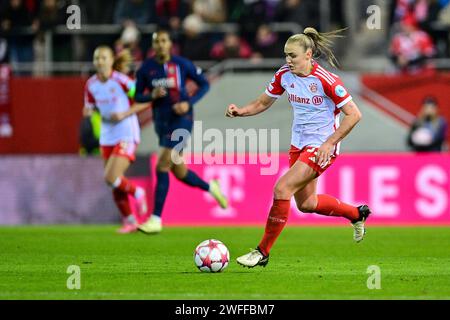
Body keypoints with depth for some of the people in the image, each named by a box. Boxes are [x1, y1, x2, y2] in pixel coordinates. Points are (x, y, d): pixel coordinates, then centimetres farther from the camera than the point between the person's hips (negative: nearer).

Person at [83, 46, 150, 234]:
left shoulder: (121, 81, -14)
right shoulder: (91, 85, 2)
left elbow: (145, 101, -11)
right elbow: (89, 108, 16)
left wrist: (124, 114, -21)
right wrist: (88, 112, -8)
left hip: (126, 136, -6)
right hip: (107, 138, 6)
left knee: (111, 178, -18)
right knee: (115, 184, 7)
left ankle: (137, 193, 11)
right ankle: (129, 222, 22)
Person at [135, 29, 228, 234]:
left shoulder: (182, 64, -7)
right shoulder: (146, 69, 1)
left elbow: (204, 84, 2)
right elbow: (138, 96, 8)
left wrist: (189, 103, -12)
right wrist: (152, 95, -14)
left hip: (181, 120, -5)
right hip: (161, 123, 5)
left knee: (162, 167, -15)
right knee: (180, 173, 11)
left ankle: (156, 220, -12)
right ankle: (211, 188, 42)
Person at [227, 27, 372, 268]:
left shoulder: (326, 80, -21)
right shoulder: (284, 75, -2)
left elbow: (353, 114, -17)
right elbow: (263, 103, 10)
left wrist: (330, 142, -22)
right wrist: (240, 111, -10)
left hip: (321, 146, -8)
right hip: (298, 144, 8)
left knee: (282, 188, -19)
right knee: (306, 204, 17)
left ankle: (263, 252, -9)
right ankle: (357, 214, 43)